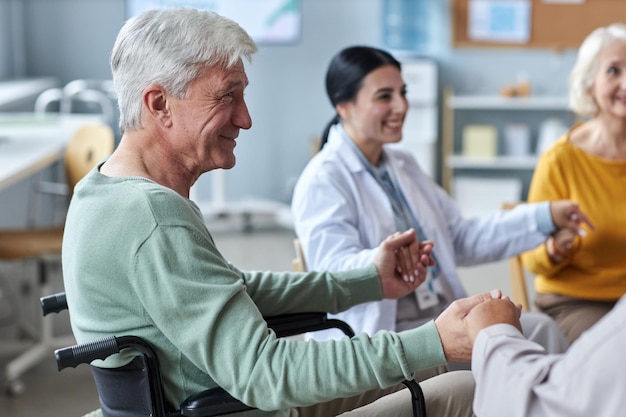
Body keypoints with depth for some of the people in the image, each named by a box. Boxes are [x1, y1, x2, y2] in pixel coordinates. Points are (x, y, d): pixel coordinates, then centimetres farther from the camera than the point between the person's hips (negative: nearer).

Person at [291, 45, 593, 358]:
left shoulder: (403, 166, 17)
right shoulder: (323, 179, -7)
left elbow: (461, 239, 21)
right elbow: (334, 269, -21)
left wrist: (544, 217, 14)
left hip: (443, 316, 8)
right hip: (377, 332, -7)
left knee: (540, 329, -15)